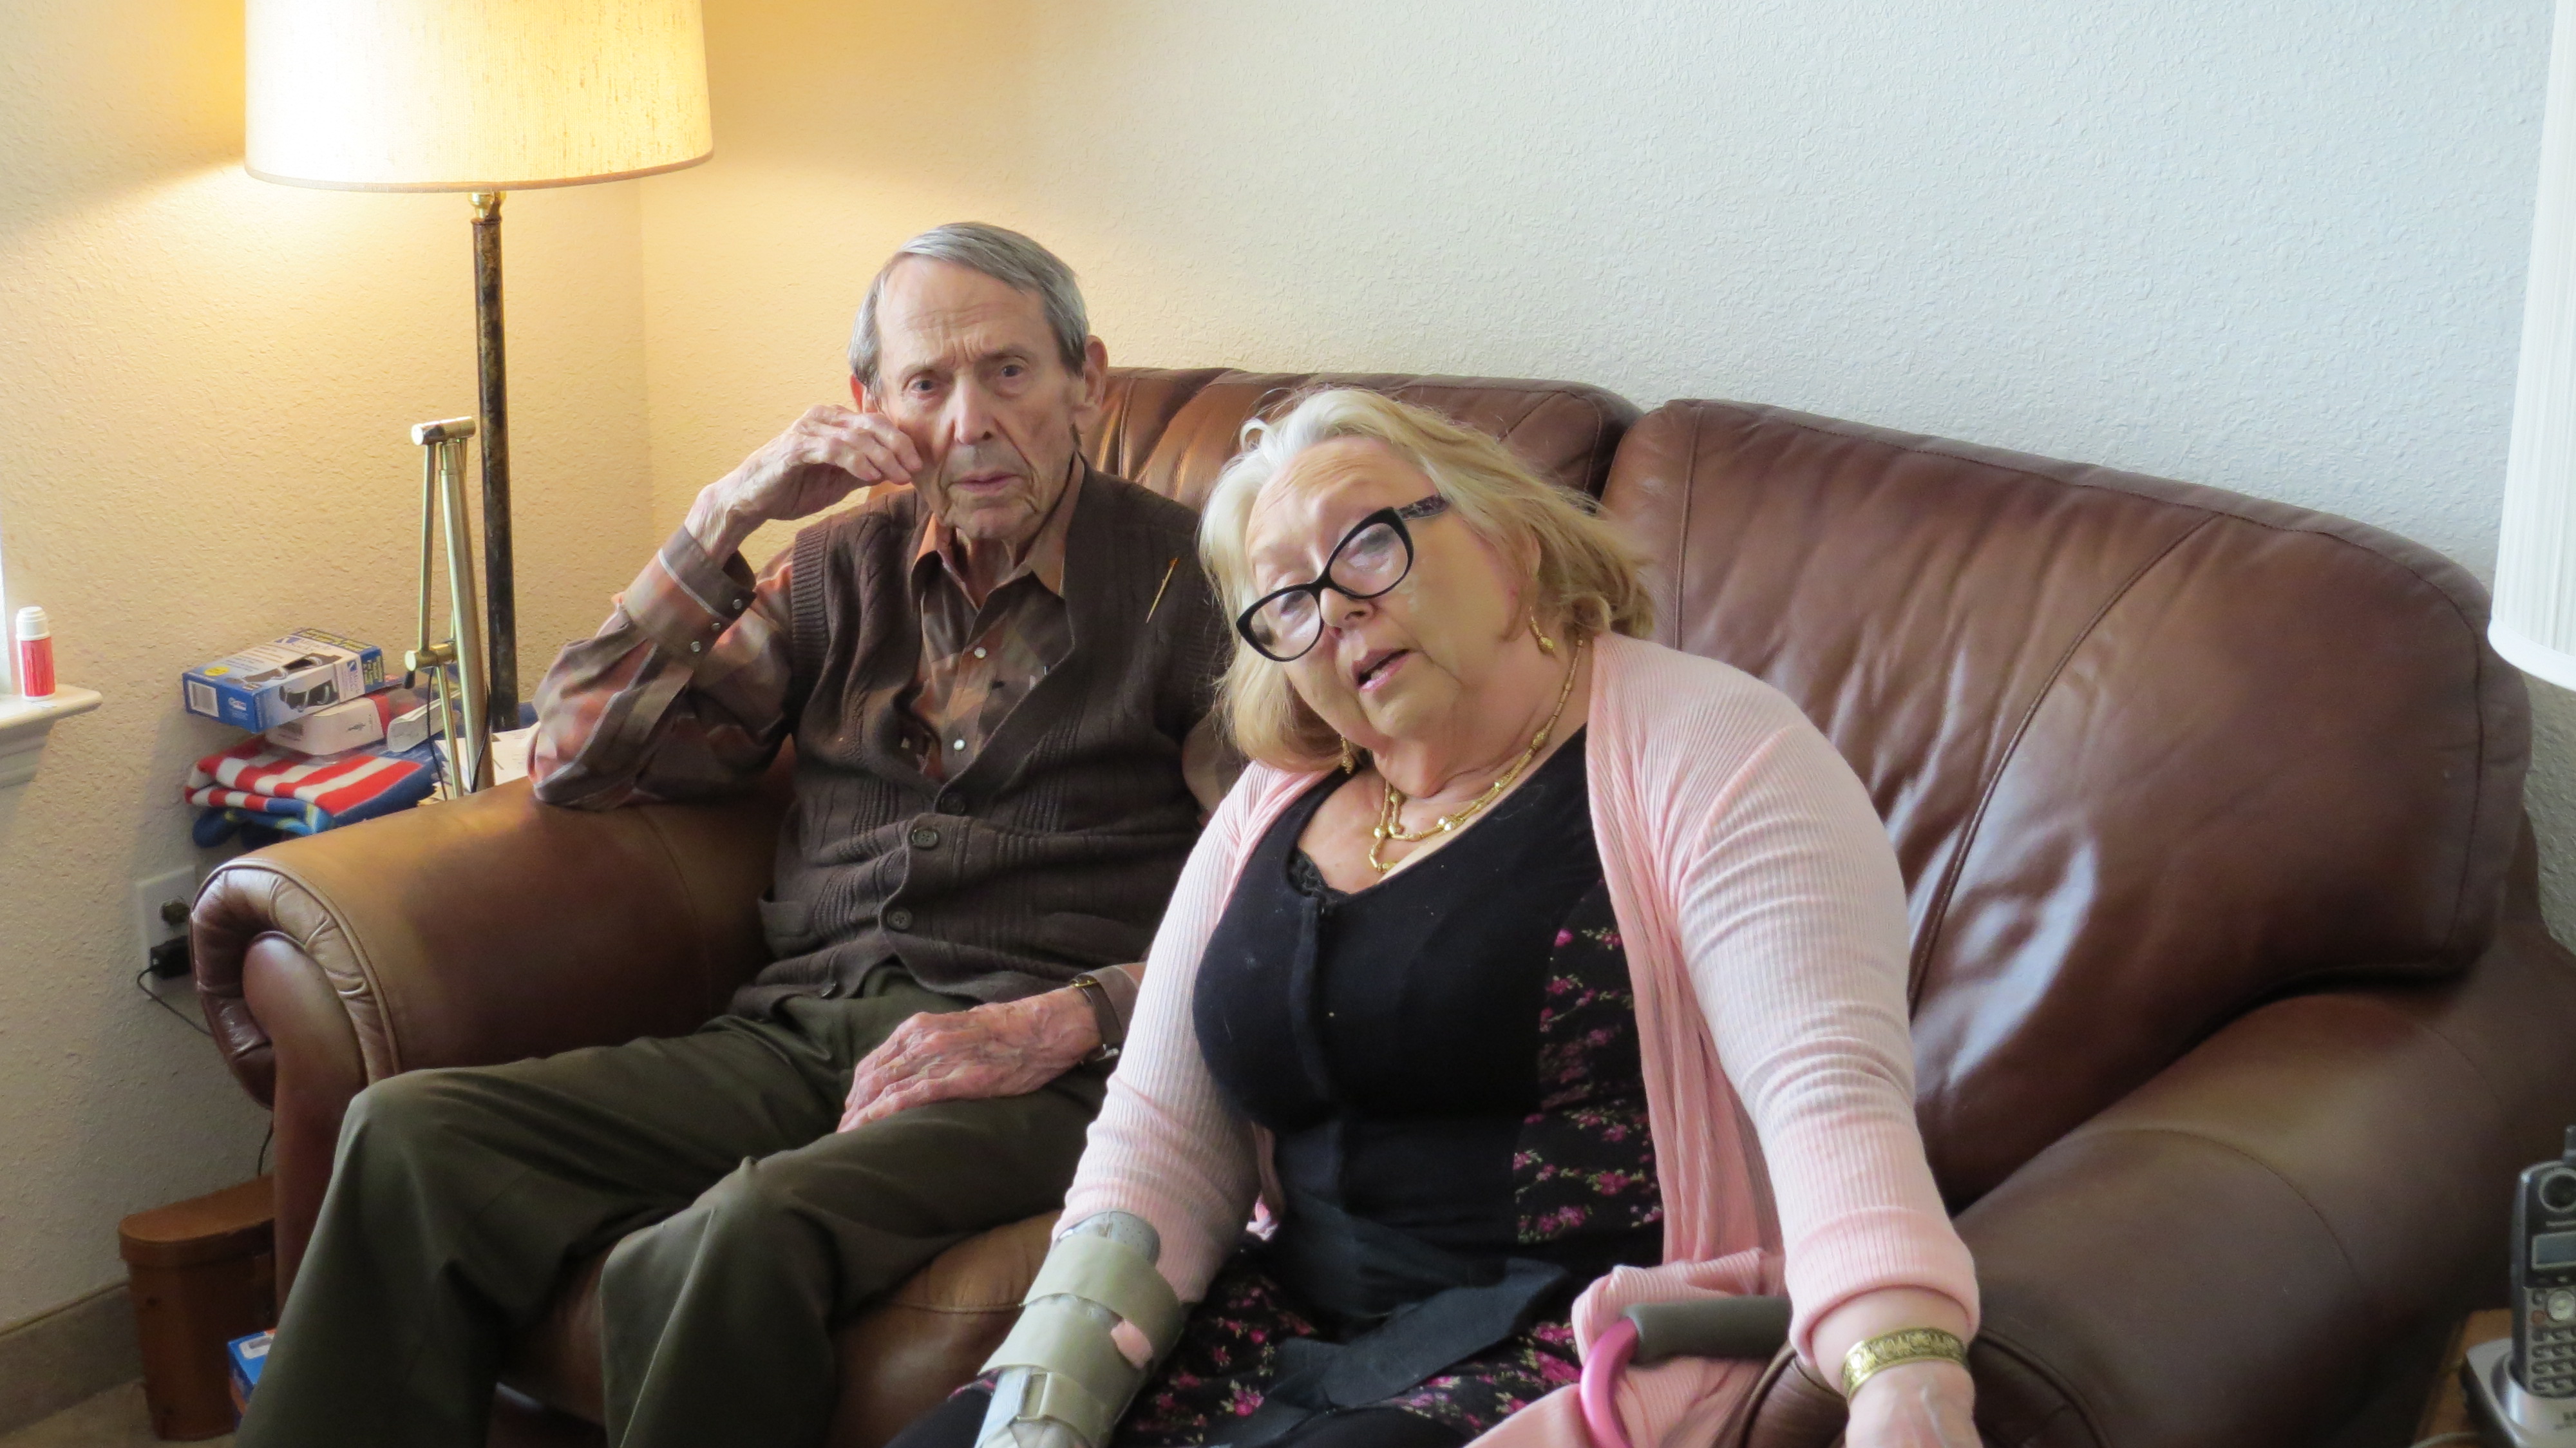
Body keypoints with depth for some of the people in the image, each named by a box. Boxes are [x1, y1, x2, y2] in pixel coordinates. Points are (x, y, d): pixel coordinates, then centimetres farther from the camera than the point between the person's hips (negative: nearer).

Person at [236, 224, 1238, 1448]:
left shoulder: (1184, 578, 5)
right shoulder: (844, 568, 19)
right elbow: (578, 762, 16)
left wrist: (1065, 1020, -17)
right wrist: (723, 521, 7)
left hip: (1038, 1067, -5)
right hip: (801, 1029, 5)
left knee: (734, 1244, -36)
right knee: (408, 1137, -18)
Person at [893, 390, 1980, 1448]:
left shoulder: (1702, 749, -6)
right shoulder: (1272, 810, 14)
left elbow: (1828, 1088, -20)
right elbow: (1163, 1138, 10)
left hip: (1589, 1340, -5)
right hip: (1300, 1323, 5)